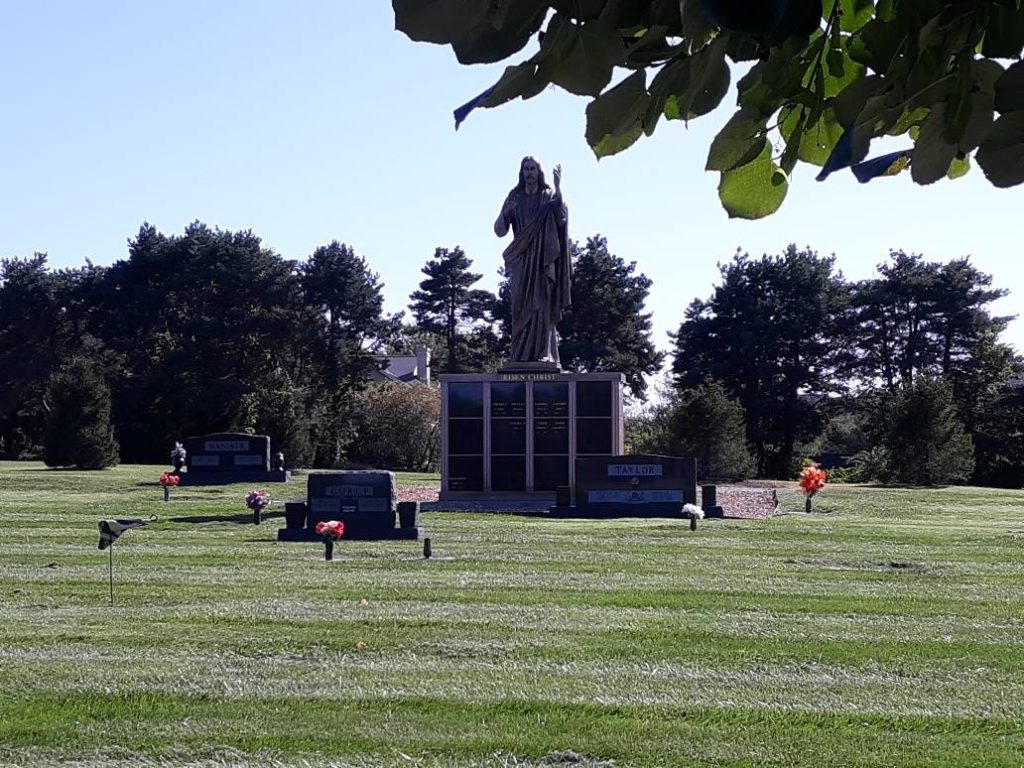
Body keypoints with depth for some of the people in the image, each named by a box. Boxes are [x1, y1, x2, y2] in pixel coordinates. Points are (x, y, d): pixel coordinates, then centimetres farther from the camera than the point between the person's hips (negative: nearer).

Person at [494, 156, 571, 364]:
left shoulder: (549, 196, 9)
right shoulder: (514, 198, 13)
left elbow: (562, 218, -10)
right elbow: (499, 231, 7)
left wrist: (558, 188, -19)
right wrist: (505, 213, -14)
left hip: (543, 260, -1)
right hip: (520, 260, 1)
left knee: (542, 304, -10)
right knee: (521, 306, -7)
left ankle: (543, 354, -14)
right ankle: (521, 357, -9)